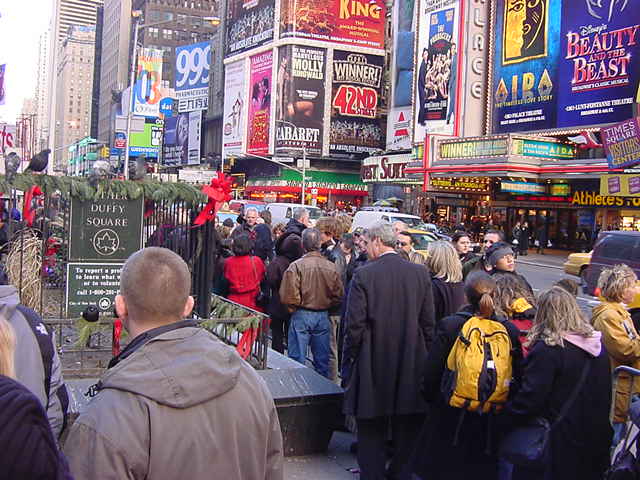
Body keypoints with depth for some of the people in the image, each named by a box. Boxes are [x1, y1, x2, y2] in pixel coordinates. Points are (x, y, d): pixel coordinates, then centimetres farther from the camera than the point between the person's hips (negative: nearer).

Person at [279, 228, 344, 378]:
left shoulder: (296, 266, -14)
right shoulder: (331, 267, -4)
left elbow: (288, 295, -17)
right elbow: (339, 294, 1)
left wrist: (293, 307, 2)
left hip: (301, 315, -3)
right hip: (323, 316, 3)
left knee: (297, 359, 5)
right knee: (322, 360, 15)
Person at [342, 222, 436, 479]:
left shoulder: (363, 275, -12)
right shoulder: (421, 273, -2)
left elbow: (354, 327, -12)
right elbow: (429, 324, 1)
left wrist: (348, 366, -1)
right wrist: (424, 360, 11)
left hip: (373, 366, -3)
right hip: (411, 368, 3)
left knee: (372, 432, 11)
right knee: (407, 435, 16)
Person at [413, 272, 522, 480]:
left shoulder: (449, 325, -13)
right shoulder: (509, 330, -6)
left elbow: (431, 372, -9)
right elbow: (517, 376, 1)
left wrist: (430, 398, 8)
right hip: (492, 422, 2)